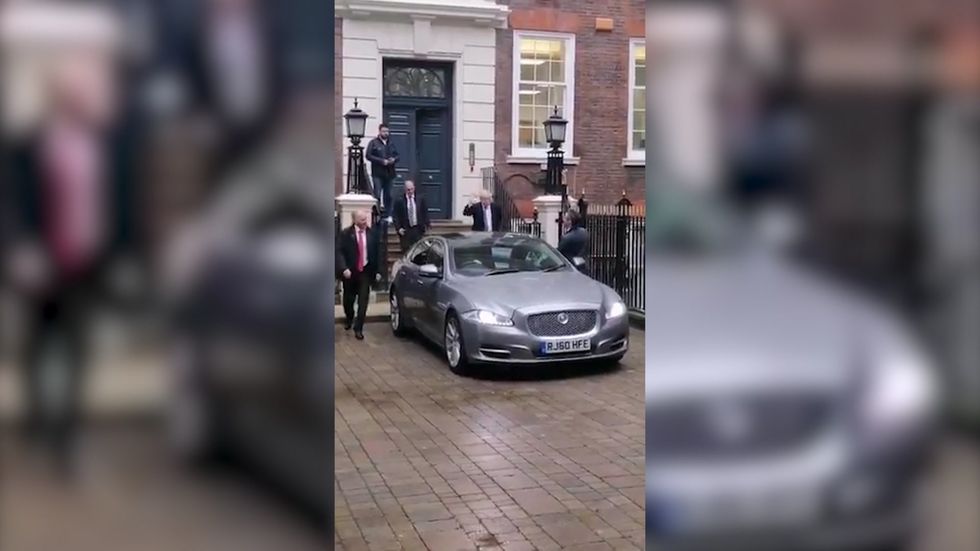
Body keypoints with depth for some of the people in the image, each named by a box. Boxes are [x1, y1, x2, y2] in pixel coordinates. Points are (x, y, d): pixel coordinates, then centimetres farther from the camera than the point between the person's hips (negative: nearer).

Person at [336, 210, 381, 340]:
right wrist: (344, 268, -20)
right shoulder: (346, 233, -6)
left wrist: (378, 271, 1)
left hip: (366, 272, 0)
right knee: (348, 299, 16)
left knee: (363, 302, -4)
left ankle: (358, 329, 4)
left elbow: (376, 252, 4)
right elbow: (339, 252, -8)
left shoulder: (371, 233, 0)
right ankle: (349, 318, 44)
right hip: (350, 272, 0)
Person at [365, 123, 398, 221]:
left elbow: (397, 155, 20)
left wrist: (394, 159, -5)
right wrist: (382, 161, -15)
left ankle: (387, 215, 13)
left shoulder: (391, 144, 16)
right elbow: (368, 155, -8)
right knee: (377, 195, -10)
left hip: (389, 173, 5)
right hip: (377, 174, -4)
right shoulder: (373, 143, 1)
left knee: (388, 195, 7)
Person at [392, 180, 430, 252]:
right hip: (405, 231, -1)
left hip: (418, 230, 1)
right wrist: (399, 228, -9)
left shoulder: (421, 200, 8)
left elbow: (425, 213, 10)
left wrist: (427, 224, -3)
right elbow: (396, 217, 2)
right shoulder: (400, 202, 2)